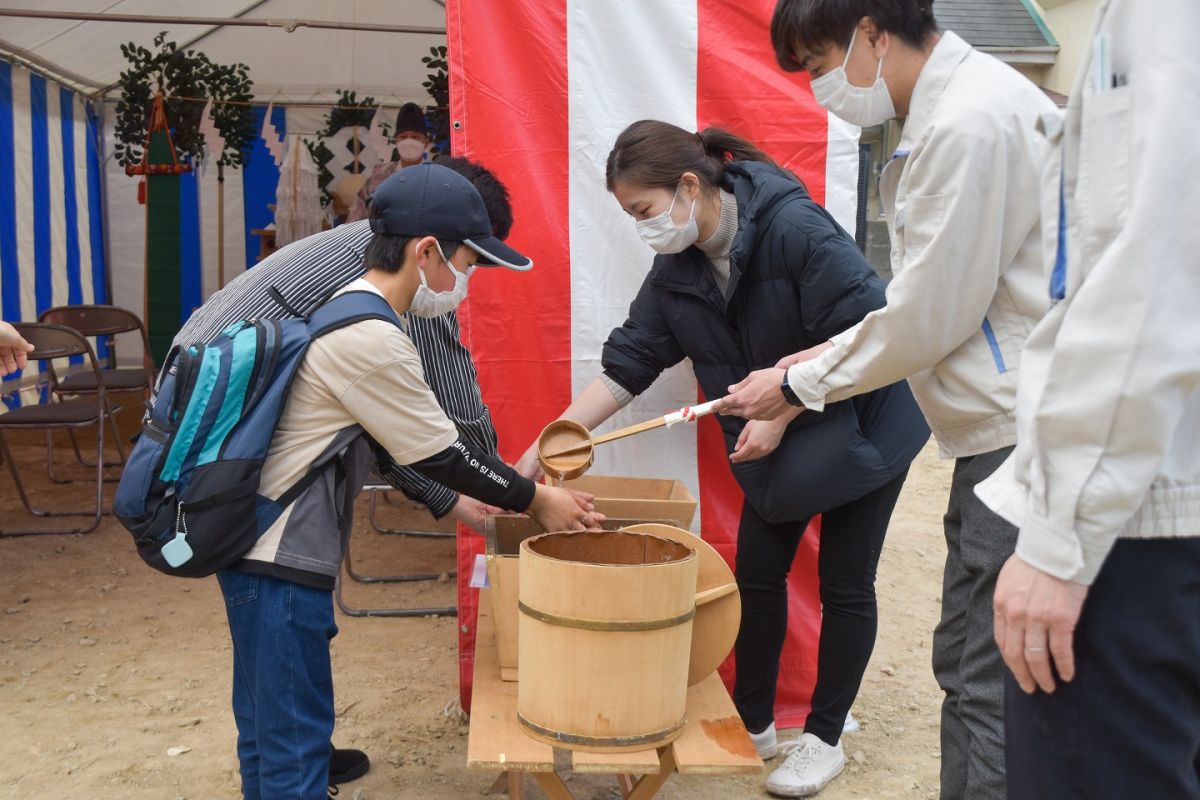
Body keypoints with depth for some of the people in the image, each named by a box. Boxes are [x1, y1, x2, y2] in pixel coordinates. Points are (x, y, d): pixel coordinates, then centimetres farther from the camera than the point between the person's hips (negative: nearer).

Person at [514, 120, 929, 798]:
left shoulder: (792, 226, -27)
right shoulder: (676, 271, -7)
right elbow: (626, 367, -6)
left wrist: (783, 407, -28)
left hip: (862, 420, -6)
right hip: (773, 438, 6)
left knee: (845, 582, 4)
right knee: (758, 571, 8)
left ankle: (825, 738, 22)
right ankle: (754, 723, 26)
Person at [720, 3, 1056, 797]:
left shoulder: (971, 120, -18)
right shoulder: (945, 110, 13)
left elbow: (929, 317, -17)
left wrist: (799, 385, -5)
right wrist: (831, 351, 12)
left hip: (1024, 437, -10)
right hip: (997, 433, 10)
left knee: (996, 687, -2)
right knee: (966, 665, 18)